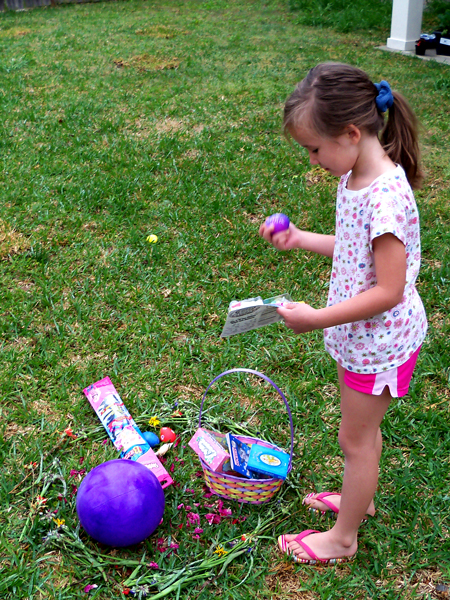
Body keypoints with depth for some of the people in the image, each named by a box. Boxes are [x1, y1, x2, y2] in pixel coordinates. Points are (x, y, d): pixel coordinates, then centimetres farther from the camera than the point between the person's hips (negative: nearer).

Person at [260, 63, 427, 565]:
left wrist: (317, 318, -27)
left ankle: (343, 538, 30)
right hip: (359, 334, 8)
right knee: (361, 426, 26)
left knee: (356, 436, 9)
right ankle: (358, 497, 50)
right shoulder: (355, 177, -2)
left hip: (380, 342, -8)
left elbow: (389, 291, -29)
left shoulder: (385, 197, -32)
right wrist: (300, 239, 4)